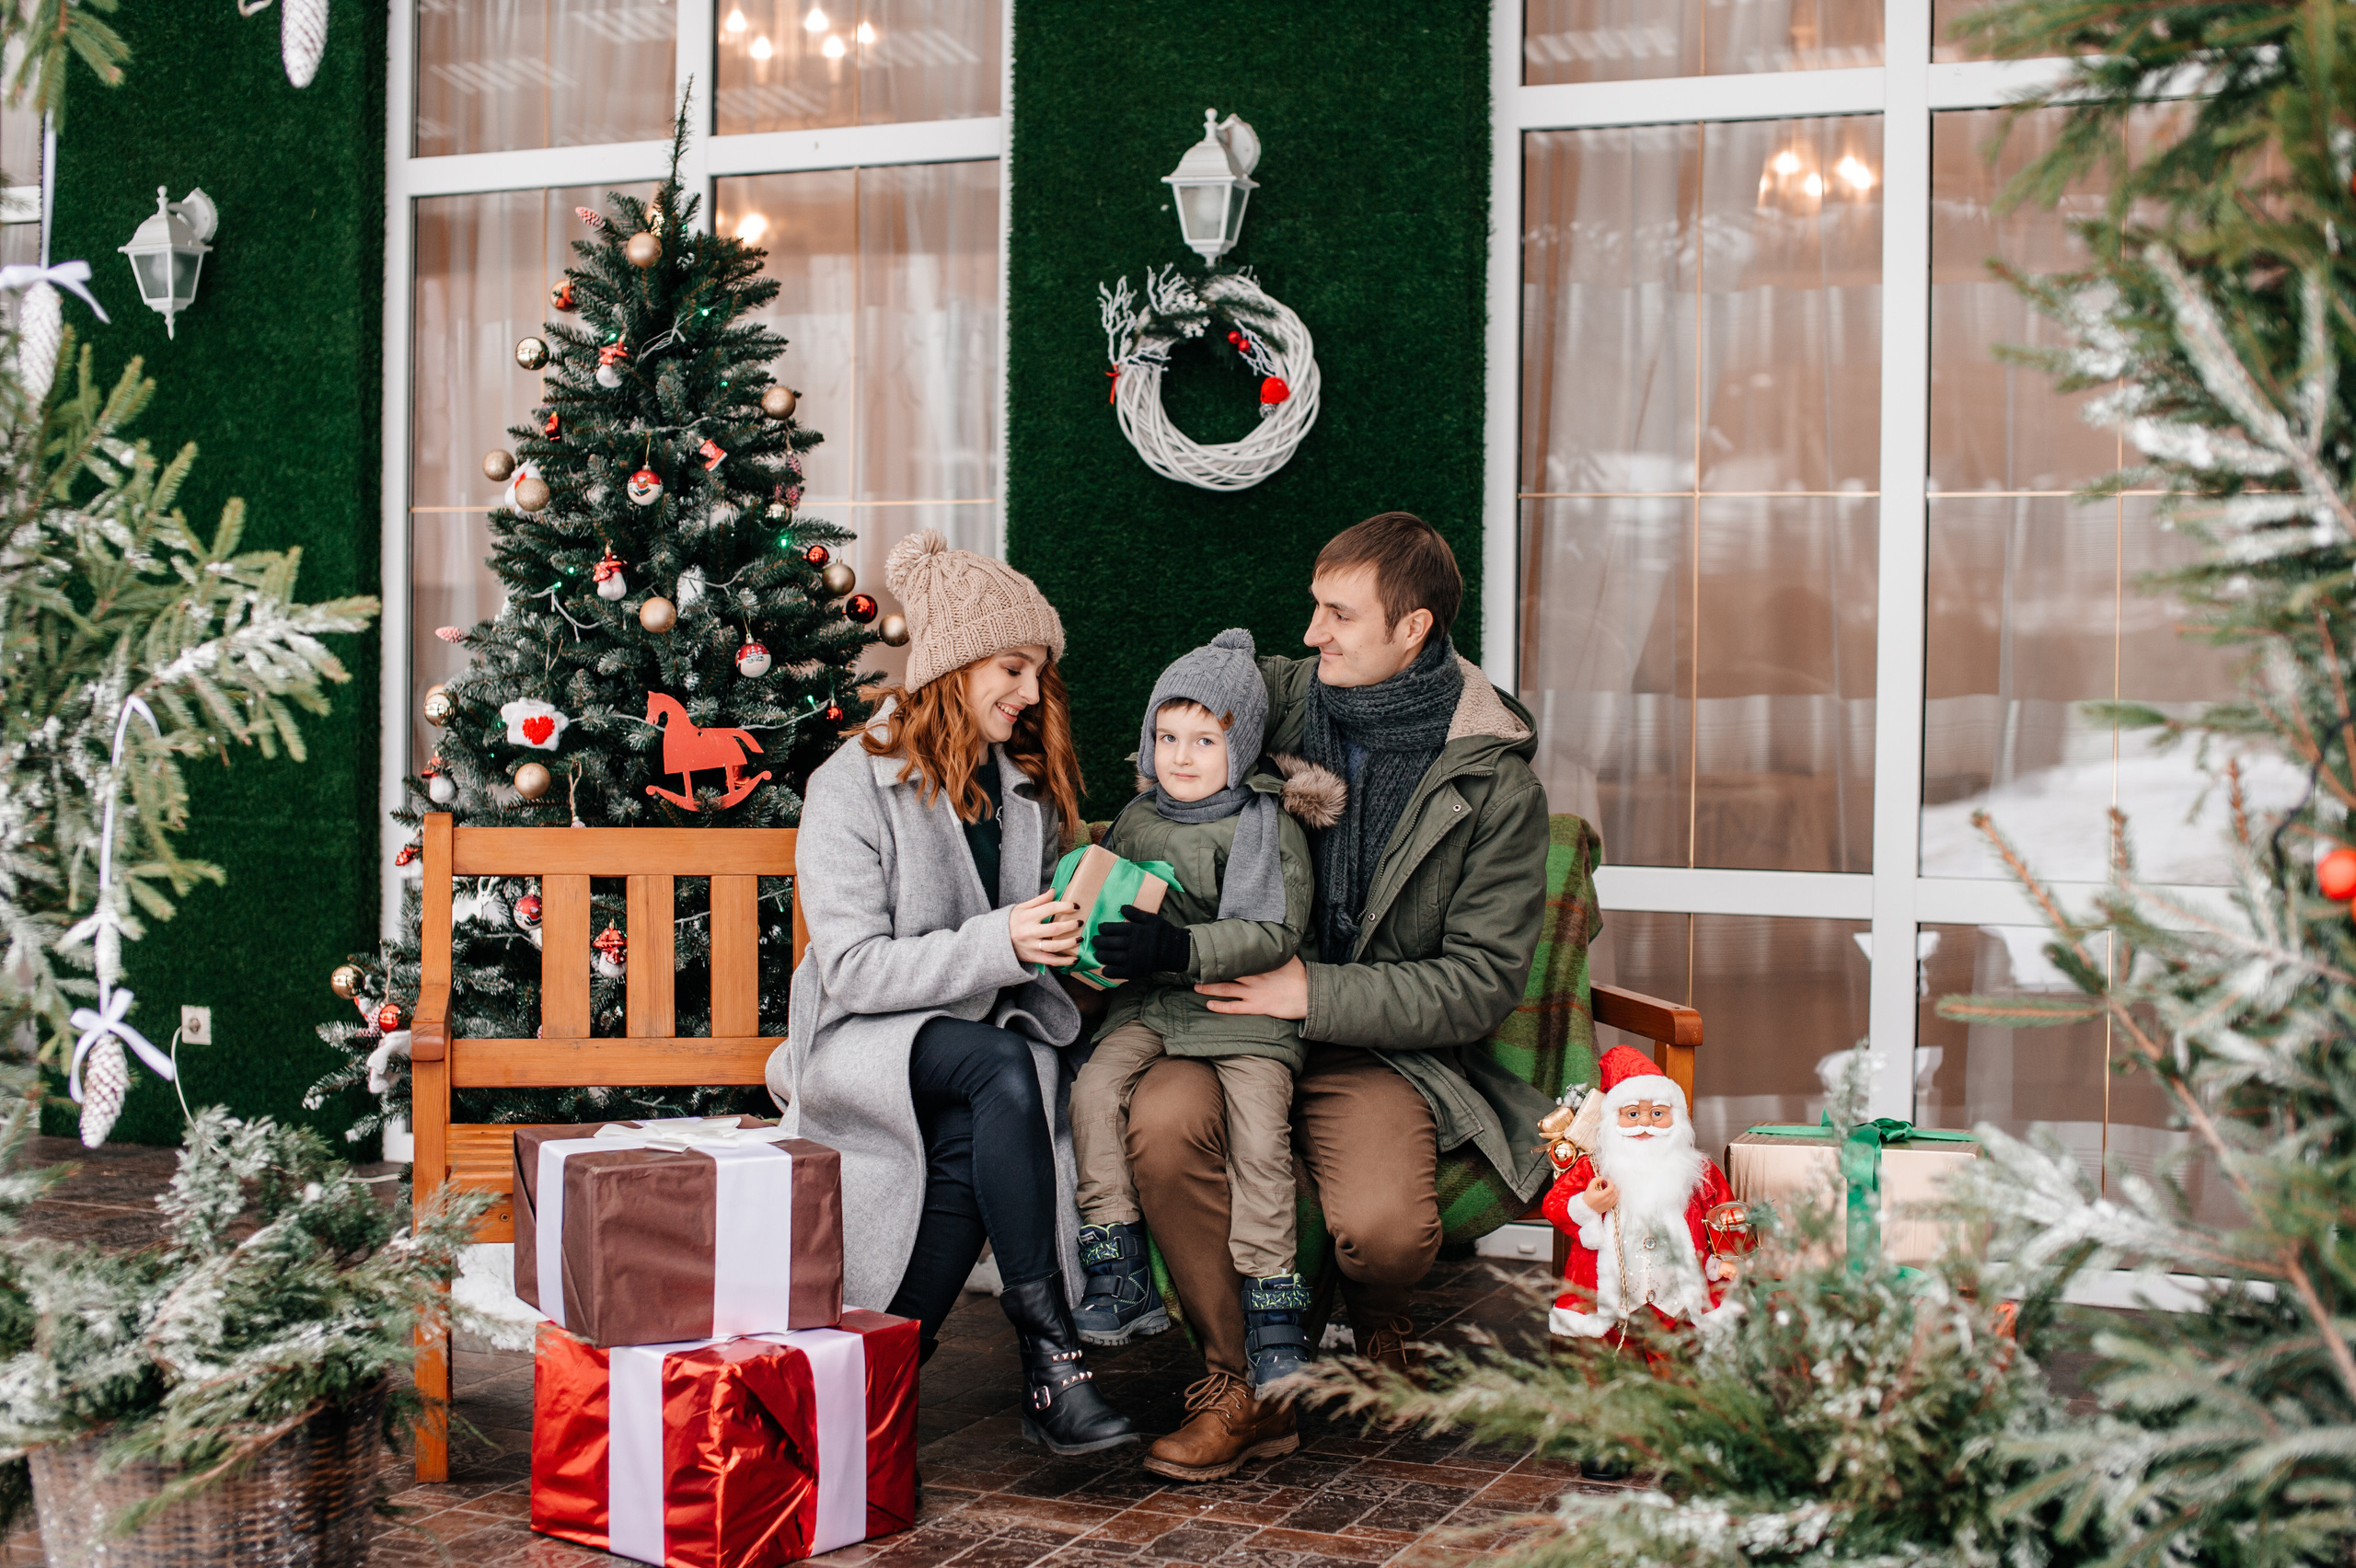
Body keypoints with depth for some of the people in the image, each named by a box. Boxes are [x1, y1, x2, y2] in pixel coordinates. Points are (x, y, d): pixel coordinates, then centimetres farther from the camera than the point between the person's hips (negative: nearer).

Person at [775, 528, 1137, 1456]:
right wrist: (997, 944, -25)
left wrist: (1072, 919, 3)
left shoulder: (1026, 787, 14)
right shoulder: (851, 788, -7)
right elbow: (853, 969, -15)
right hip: (867, 1039, -5)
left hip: (990, 1034, 5)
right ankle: (1050, 1359, -33)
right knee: (1004, 1071, -36)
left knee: (970, 1149, -31)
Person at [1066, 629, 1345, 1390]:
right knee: (1095, 1090, -19)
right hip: (1150, 1004, 5)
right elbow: (1108, 898, 25)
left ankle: (1272, 1312, -10)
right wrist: (1097, 935, 0)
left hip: (1245, 1009, -4)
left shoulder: (1265, 824, -5)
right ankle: (1121, 1282, -12)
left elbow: (1274, 933, -15)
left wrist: (1175, 948, -27)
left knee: (1260, 1134, -22)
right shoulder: (1137, 821, 12)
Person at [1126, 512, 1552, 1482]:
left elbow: (1483, 983, -7)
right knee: (1163, 1120, -31)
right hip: (1231, 1013, 3)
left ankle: (1375, 1321, 12)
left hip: (1379, 1049, -2)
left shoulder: (1497, 784, -5)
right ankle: (1240, 1386, -12)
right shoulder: (1284, 698, 3)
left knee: (1380, 1228, -30)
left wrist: (1316, 993, -16)